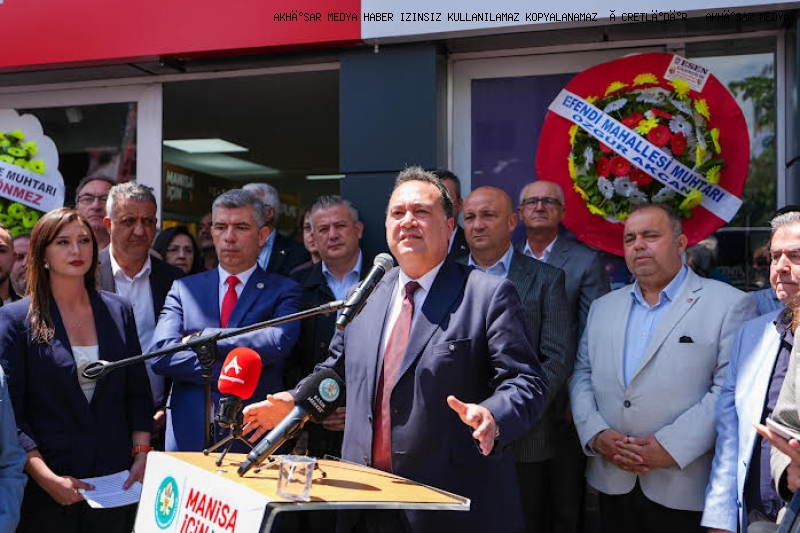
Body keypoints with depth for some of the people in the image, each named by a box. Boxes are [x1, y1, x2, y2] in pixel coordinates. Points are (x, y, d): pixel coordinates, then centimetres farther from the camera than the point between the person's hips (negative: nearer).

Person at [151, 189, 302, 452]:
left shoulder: (283, 291, 4)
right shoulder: (184, 288, 12)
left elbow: (280, 342, -16)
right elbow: (160, 354, -2)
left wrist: (204, 338, -10)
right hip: (189, 437, 2)